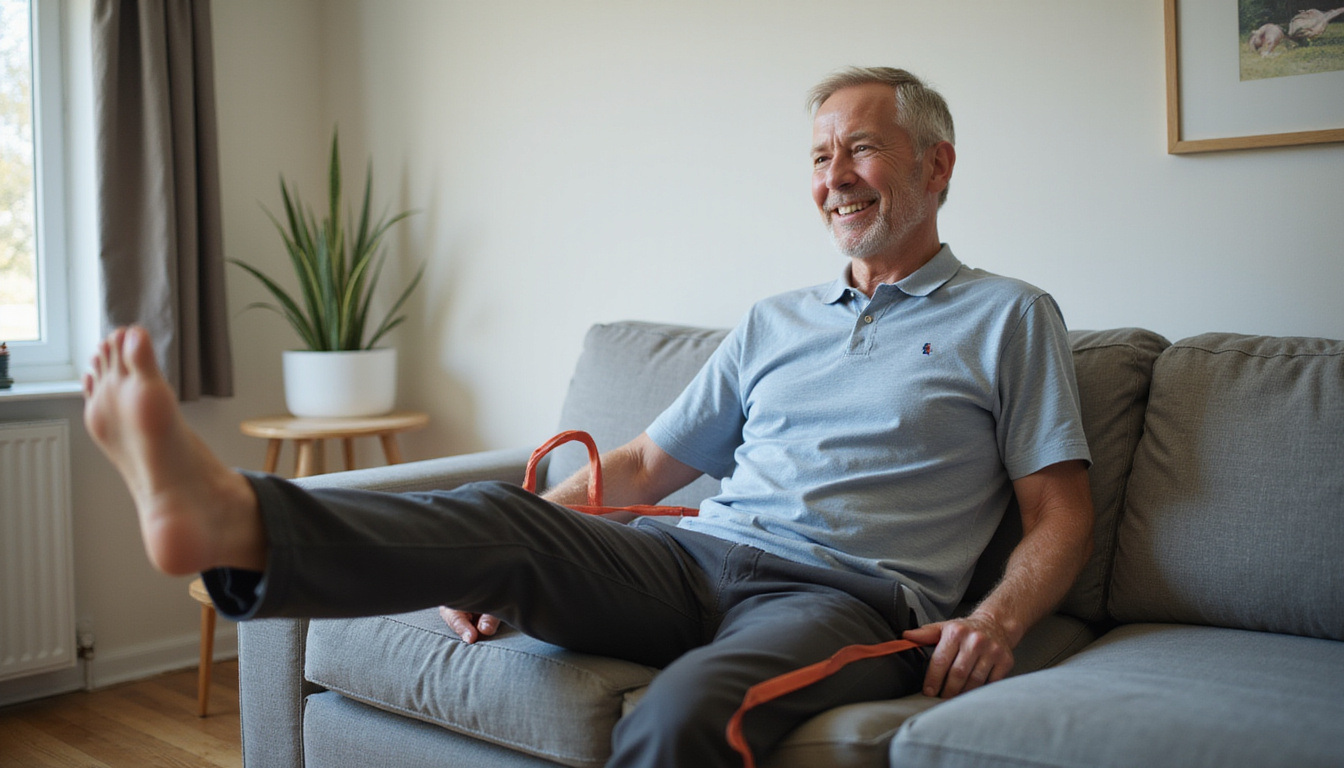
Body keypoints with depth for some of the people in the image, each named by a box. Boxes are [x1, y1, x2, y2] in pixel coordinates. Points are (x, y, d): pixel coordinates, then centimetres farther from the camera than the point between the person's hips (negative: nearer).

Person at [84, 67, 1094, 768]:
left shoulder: (1011, 318, 12)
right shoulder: (773, 324, 24)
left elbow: (1062, 514, 7)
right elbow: (643, 466, 21)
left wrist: (998, 619, -14)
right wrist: (503, 566, 8)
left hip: (844, 595, -4)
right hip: (695, 561, 4)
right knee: (506, 514, -26)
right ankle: (230, 518, -46)